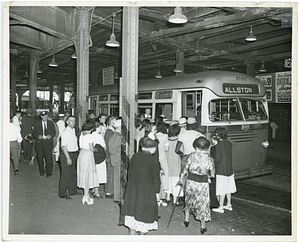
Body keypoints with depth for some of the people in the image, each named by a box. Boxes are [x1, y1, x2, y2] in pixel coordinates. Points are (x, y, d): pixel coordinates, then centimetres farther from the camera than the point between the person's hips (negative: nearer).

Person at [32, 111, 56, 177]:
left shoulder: (51, 123, 10)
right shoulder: (37, 124, 9)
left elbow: (54, 132, 10)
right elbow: (34, 133, 9)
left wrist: (51, 135, -10)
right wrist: (38, 136, -11)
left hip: (48, 142, -1)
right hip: (39, 142, 1)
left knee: (49, 158, -9)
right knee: (40, 158, 5)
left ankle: (49, 173, -4)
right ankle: (41, 172, 19)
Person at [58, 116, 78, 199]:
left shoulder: (73, 131, 11)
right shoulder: (65, 132, -15)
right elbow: (63, 146, -19)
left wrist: (76, 155, 14)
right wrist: (68, 158, -21)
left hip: (73, 154, 9)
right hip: (67, 154, -9)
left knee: (73, 174, 16)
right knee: (65, 175, -1)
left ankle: (72, 191, 29)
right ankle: (63, 193, 8)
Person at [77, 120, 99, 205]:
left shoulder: (82, 134, 6)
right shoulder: (90, 136, -17)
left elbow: (80, 146, 12)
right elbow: (91, 149, -14)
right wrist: (95, 149, 4)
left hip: (82, 153, 8)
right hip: (88, 155, -8)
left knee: (84, 175, 14)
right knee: (87, 176, 1)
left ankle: (86, 195, 23)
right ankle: (86, 196, 7)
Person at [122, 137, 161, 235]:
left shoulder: (134, 157, -1)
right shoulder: (154, 161, -16)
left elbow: (129, 173, 7)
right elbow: (156, 179, -12)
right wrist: (156, 192, 1)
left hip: (132, 191, 5)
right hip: (147, 192, -5)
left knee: (133, 213, 17)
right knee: (144, 215, 10)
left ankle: (132, 233, 27)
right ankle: (142, 233, 21)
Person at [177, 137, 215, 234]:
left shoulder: (192, 155, -8)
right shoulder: (209, 158, -9)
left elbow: (185, 168, -3)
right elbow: (212, 174, -4)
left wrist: (181, 179, 11)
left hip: (191, 180, 1)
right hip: (203, 183, -1)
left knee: (189, 200, 22)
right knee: (203, 203, 11)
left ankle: (186, 219, 31)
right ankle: (203, 226, 18)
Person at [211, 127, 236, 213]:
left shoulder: (218, 146, -18)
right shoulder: (229, 144, 2)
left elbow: (217, 159, -18)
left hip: (221, 170, -7)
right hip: (229, 169, 7)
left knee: (222, 190, 1)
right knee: (228, 188, 18)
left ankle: (221, 208, 10)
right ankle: (229, 205, 29)